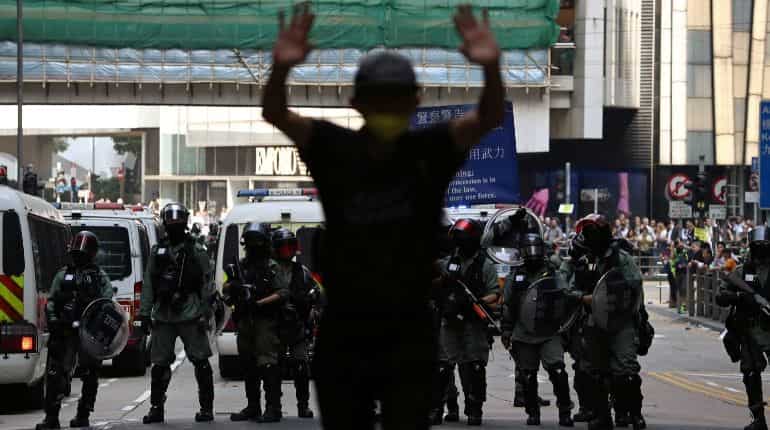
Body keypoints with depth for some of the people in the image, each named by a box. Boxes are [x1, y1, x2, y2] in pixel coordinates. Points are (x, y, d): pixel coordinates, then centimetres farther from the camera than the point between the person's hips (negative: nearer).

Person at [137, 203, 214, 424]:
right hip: (163, 316, 3)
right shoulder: (157, 252, 12)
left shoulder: (196, 251, 3)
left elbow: (206, 285, 1)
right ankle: (156, 408, 14)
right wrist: (144, 314, 6)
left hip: (190, 315, -3)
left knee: (201, 362, -3)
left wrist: (205, 314, -7)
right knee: (159, 364, 6)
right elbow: (148, 284, 12)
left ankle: (206, 407, 3)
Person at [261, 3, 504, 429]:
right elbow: (274, 114, -19)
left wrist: (491, 68, -42)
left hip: (409, 336, -1)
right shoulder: (333, 149, -5)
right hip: (342, 335, 1)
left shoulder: (430, 150, -6)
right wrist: (281, 68, -41)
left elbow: (490, 117, -20)